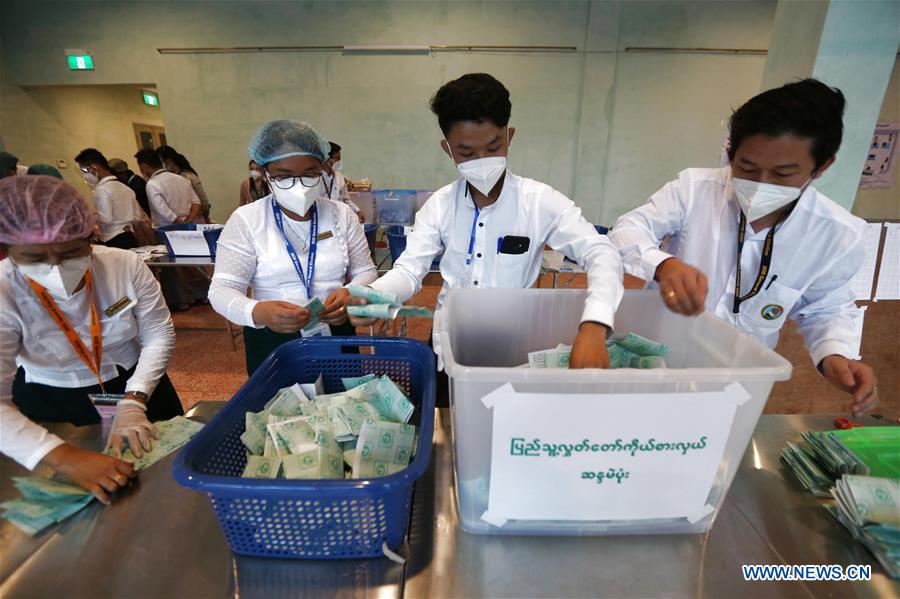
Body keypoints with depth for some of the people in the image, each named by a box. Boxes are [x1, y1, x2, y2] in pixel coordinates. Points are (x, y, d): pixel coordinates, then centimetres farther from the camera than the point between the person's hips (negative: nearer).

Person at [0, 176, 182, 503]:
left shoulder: (126, 265, -20)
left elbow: (159, 334, -12)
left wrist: (134, 402, -23)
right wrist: (66, 457, -41)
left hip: (137, 385, 2)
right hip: (52, 406, -1)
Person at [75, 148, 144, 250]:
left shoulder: (101, 189, -10)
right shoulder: (124, 187, 13)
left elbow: (105, 219, -18)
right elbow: (137, 217, 15)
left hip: (114, 242, -8)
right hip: (131, 239, 8)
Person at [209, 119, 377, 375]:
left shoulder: (341, 214, -2)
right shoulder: (245, 220, -9)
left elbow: (365, 272, 1)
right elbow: (222, 289, -12)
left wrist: (352, 294, -23)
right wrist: (258, 312, -34)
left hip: (336, 335, 2)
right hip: (272, 342, -2)